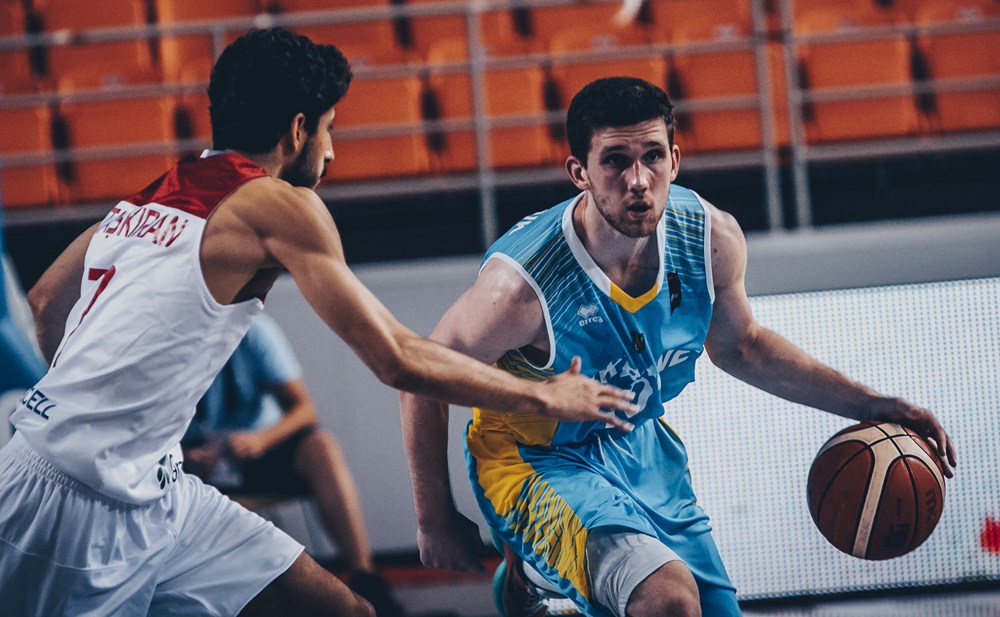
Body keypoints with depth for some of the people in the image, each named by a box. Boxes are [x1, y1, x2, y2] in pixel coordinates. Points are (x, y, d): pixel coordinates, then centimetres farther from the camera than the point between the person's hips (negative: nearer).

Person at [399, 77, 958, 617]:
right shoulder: (523, 287, -33)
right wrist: (436, 521, -9)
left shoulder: (712, 239, -15)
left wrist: (869, 406, 4)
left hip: (643, 448, 7)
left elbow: (737, 345, 6)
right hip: (536, 460, -7)